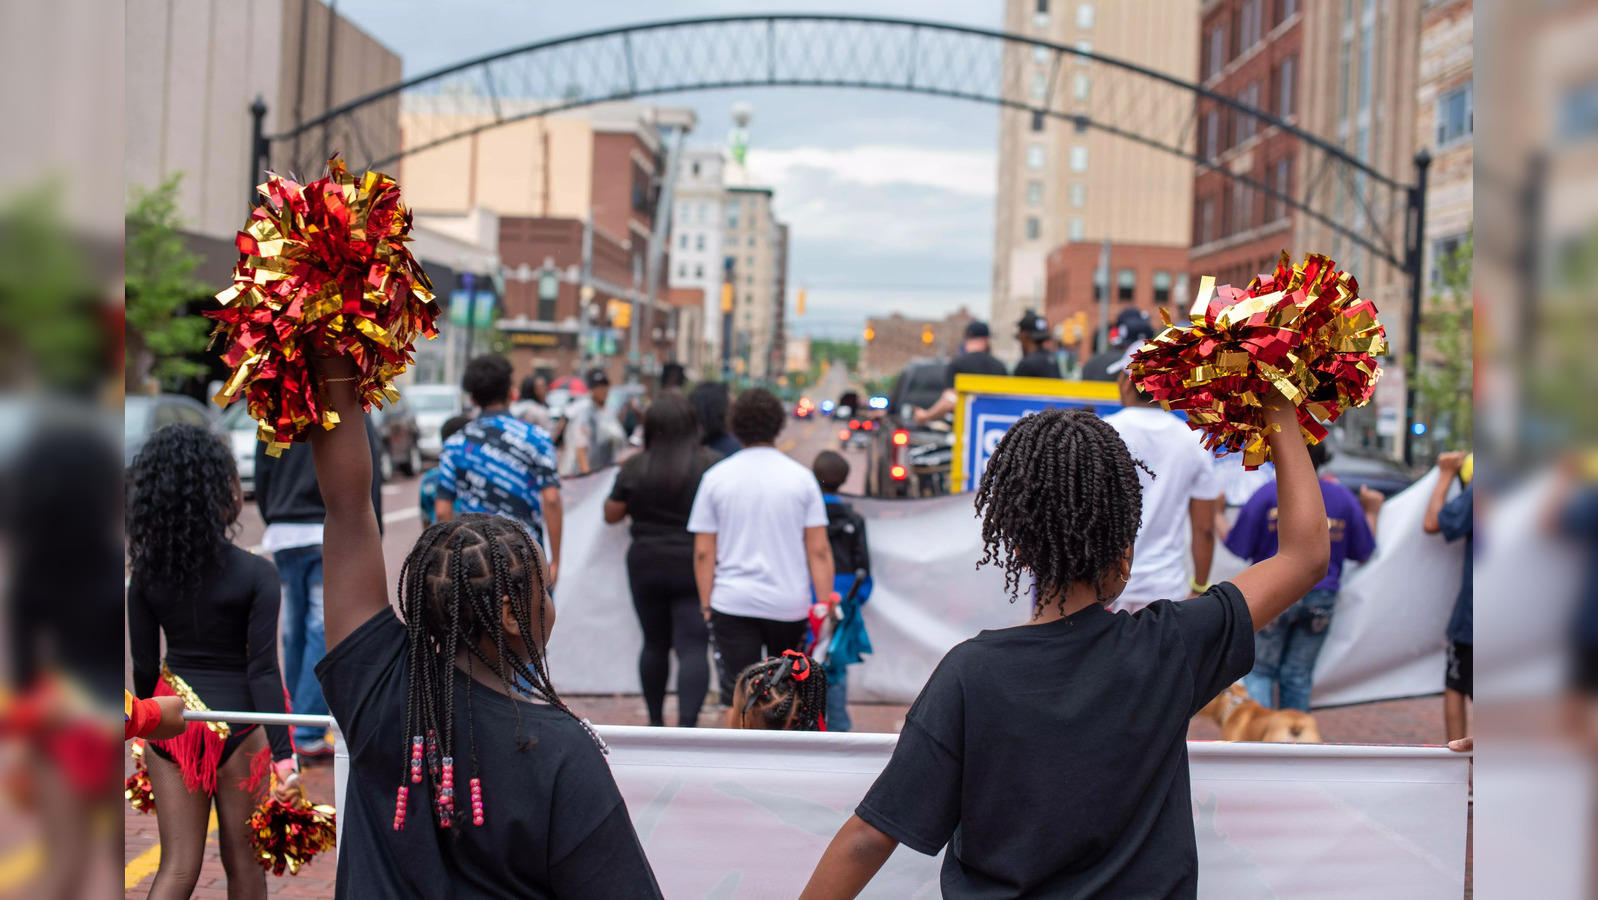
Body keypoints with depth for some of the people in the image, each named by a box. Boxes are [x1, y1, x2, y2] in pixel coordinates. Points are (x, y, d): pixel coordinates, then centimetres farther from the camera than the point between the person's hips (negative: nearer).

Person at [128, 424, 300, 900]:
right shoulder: (256, 574, -13)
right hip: (236, 720, -4)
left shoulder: (147, 572, -1)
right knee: (243, 860, 13)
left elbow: (143, 663, 4)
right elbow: (263, 669, -16)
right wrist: (284, 756, -16)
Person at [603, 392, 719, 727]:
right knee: (693, 648, -3)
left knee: (654, 644, 16)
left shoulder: (634, 468, -3)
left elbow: (611, 514, 6)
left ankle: (656, 721, 27)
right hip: (695, 568, -2)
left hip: (646, 565, 2)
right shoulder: (711, 466, -7)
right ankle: (687, 725, -14)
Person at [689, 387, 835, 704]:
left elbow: (703, 553, -1)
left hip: (733, 604, -1)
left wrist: (707, 607, 7)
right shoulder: (801, 478, -1)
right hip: (790, 604, 1)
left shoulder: (716, 478, -1)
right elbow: (819, 551, -3)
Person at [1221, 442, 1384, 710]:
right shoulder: (1343, 498, 3)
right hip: (1320, 599, 4)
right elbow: (1363, 553, 11)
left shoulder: (1268, 494, -11)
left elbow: (1236, 546, -8)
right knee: (1298, 676, 13)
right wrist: (1372, 513, 25)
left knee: (1258, 670, 7)